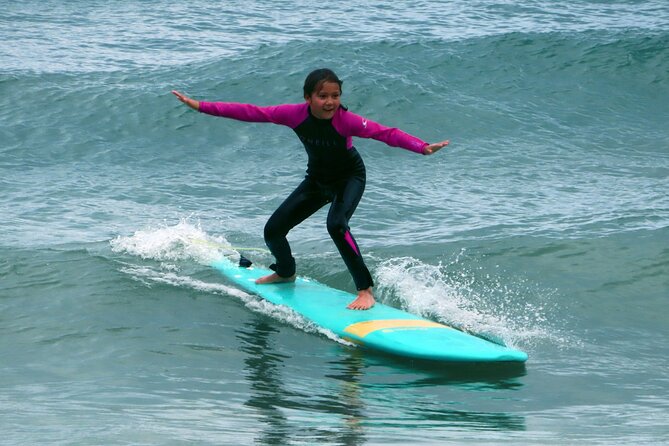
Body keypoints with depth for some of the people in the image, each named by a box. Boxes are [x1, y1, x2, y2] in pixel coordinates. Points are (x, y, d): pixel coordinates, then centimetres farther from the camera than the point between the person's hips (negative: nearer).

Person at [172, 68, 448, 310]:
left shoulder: (345, 120, -32)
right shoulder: (296, 114, -23)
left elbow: (385, 133, -40)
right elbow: (251, 113, -19)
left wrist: (422, 147, -56)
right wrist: (201, 106, -20)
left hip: (350, 177, -5)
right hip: (317, 180, 5)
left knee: (336, 225, -33)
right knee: (273, 231, 4)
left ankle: (365, 291, -24)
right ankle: (286, 273, 38)